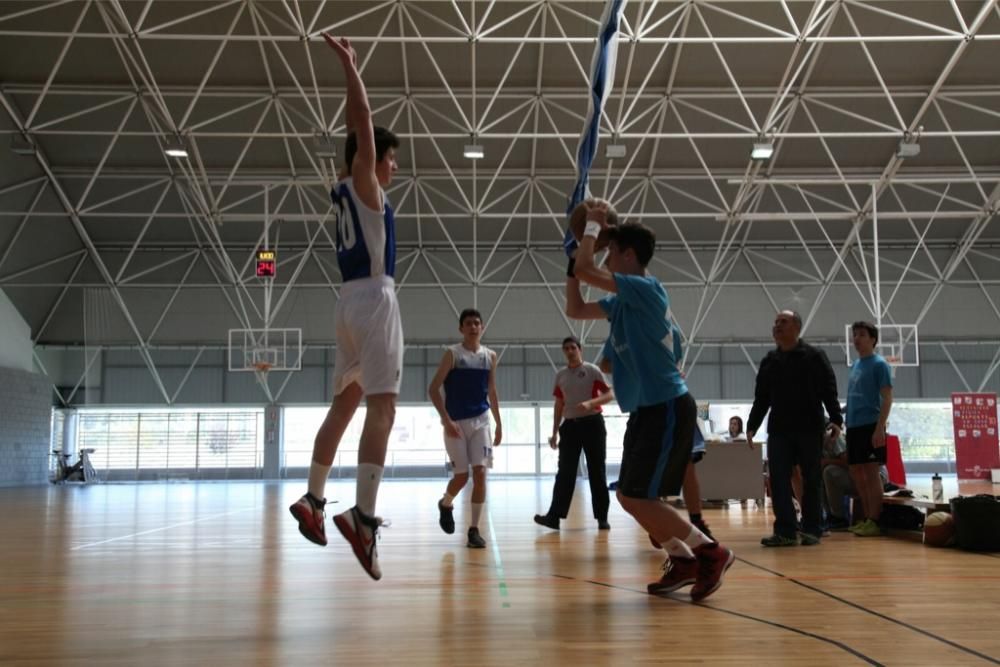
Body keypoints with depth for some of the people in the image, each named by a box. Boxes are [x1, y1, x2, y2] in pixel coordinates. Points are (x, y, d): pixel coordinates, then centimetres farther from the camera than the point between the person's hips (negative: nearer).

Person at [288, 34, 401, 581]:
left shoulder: (346, 186, 18)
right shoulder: (364, 183, -2)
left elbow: (357, 127, 29)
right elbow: (363, 126, -12)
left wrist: (351, 69, 33)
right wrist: (349, 66, -6)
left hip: (351, 299, 9)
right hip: (373, 297, -9)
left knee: (344, 405, 16)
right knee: (382, 408, -16)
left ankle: (312, 499, 22)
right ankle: (363, 515, -27)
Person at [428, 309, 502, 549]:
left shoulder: (490, 356, 8)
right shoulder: (452, 354, -6)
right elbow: (433, 389, -8)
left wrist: (499, 424, 13)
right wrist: (446, 420, -17)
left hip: (480, 421, 3)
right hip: (456, 422, -3)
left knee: (480, 473, -7)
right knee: (461, 475, 0)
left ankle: (474, 530, 0)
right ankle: (446, 504, 34)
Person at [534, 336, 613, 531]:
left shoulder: (592, 370, -3)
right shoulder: (560, 376, 11)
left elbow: (610, 394, -7)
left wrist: (590, 403, -25)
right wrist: (554, 433, 12)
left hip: (592, 424, -4)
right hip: (570, 426, 4)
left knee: (596, 471, 1)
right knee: (565, 472, -2)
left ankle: (602, 517, 9)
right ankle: (554, 516, -7)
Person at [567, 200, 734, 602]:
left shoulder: (646, 288, -13)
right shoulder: (623, 301, 14)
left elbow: (585, 270, -20)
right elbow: (575, 309, 21)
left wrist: (594, 224, -6)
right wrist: (574, 249, 17)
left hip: (667, 409, -10)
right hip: (646, 410, 10)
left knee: (637, 498, -9)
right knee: (630, 496, 10)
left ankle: (710, 552, 3)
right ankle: (682, 560, 21)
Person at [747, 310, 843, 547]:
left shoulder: (815, 356, 0)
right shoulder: (769, 361, 12)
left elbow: (829, 391, -4)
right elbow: (761, 398, 13)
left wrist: (836, 419, -15)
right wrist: (752, 426, 6)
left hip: (809, 428, -3)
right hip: (778, 430, 3)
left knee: (811, 480, 4)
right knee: (778, 479, -5)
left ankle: (811, 529, 13)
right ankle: (785, 530, -3)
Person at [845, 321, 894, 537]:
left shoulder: (879, 364, -6)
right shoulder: (855, 364, 16)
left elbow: (887, 398, -11)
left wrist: (880, 428, -19)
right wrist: (846, 424, 16)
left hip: (870, 425, -8)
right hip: (853, 426, 8)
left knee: (871, 472, -7)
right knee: (856, 472, 10)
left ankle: (875, 521, -3)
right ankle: (866, 518, 18)